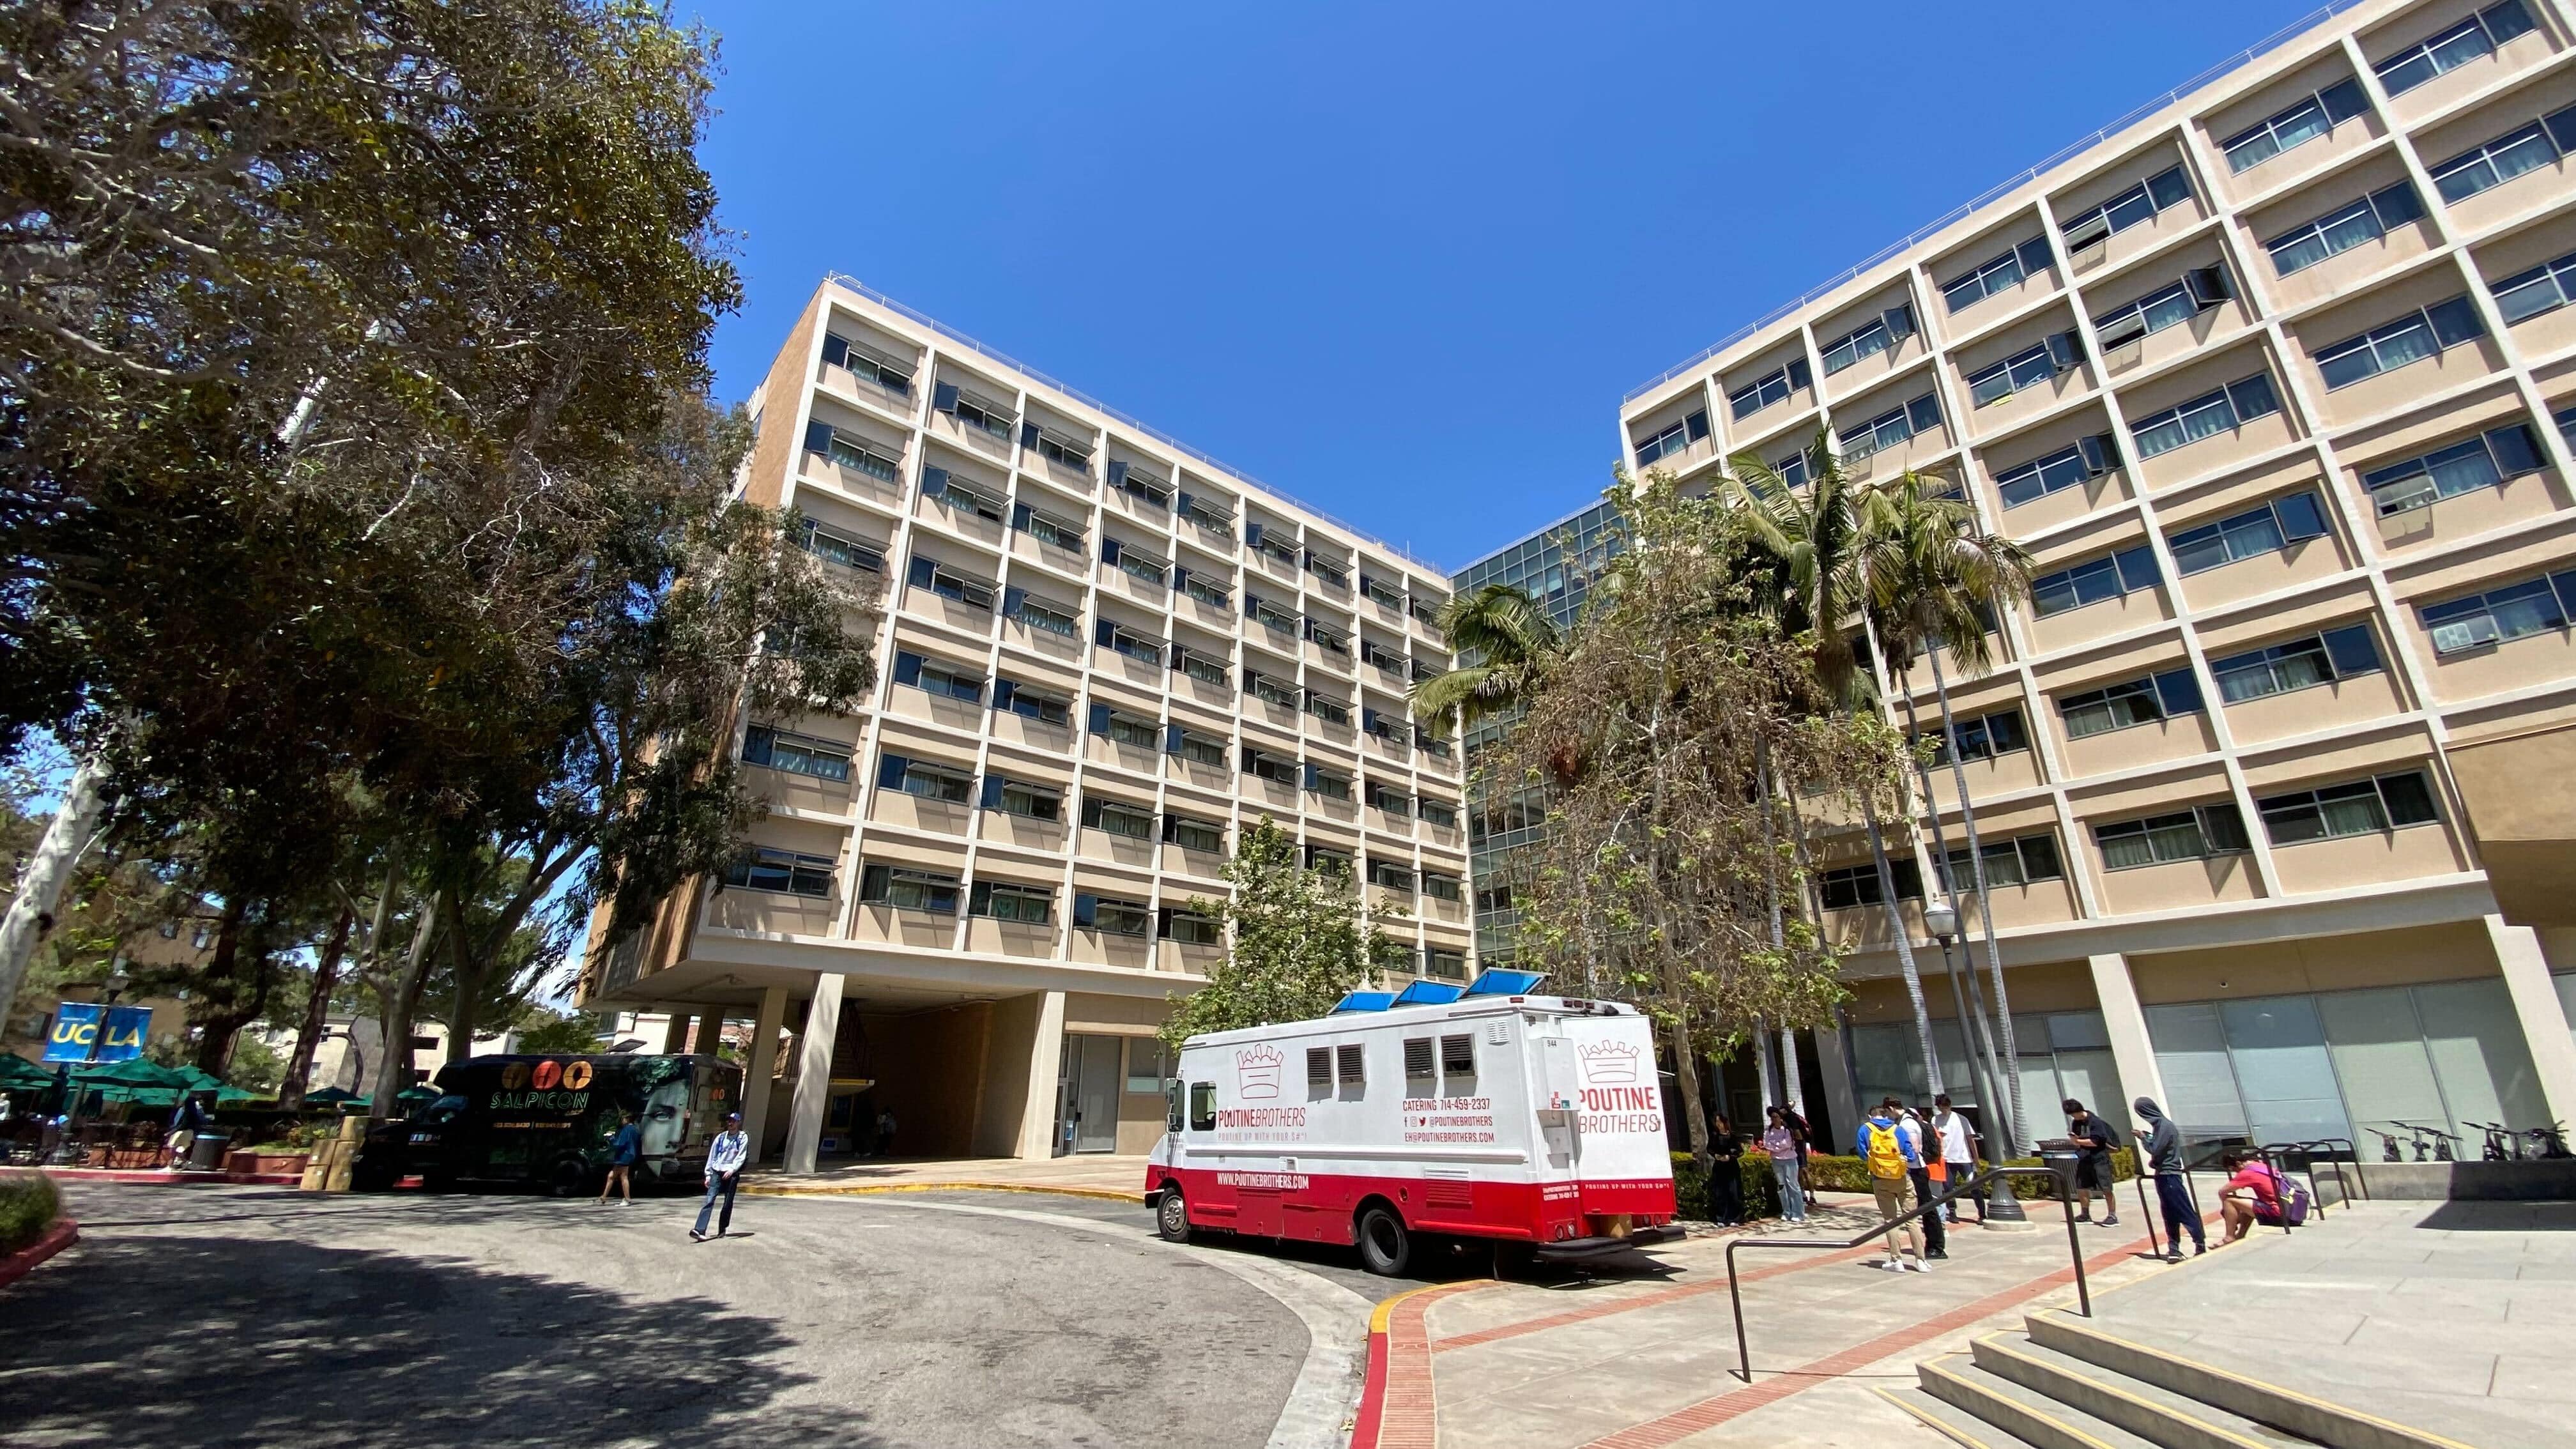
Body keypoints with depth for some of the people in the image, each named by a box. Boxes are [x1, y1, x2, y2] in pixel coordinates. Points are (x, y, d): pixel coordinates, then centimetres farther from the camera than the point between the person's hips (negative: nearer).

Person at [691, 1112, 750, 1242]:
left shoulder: (743, 1138, 2)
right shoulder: (721, 1137, 12)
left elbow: (741, 1157, -7)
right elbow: (712, 1156, 14)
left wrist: (732, 1169, -22)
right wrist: (708, 1174, 9)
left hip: (732, 1174, -2)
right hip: (717, 1172, 2)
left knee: (728, 1203, 2)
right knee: (709, 1200, -12)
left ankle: (722, 1229, 16)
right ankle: (700, 1230, -21)